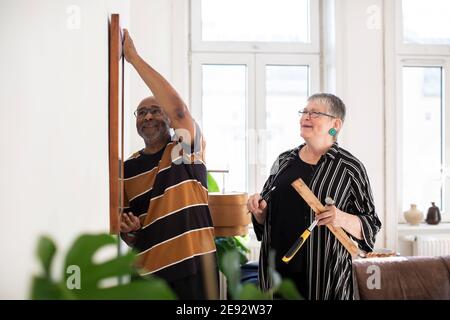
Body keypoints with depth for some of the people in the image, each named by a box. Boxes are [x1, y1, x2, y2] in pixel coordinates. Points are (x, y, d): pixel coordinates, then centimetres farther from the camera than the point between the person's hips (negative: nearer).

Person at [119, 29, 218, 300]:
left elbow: (179, 109, -21)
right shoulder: (128, 169, 10)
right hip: (147, 270, 4)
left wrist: (133, 56, -20)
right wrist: (129, 231, -7)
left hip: (193, 267, -3)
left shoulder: (186, 149, 0)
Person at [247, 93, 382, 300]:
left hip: (324, 275, -4)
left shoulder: (349, 168, -5)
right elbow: (265, 217, 19)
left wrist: (343, 219, -21)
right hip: (277, 269, 4)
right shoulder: (284, 161, 9)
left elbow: (371, 227, -3)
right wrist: (259, 209, -2)